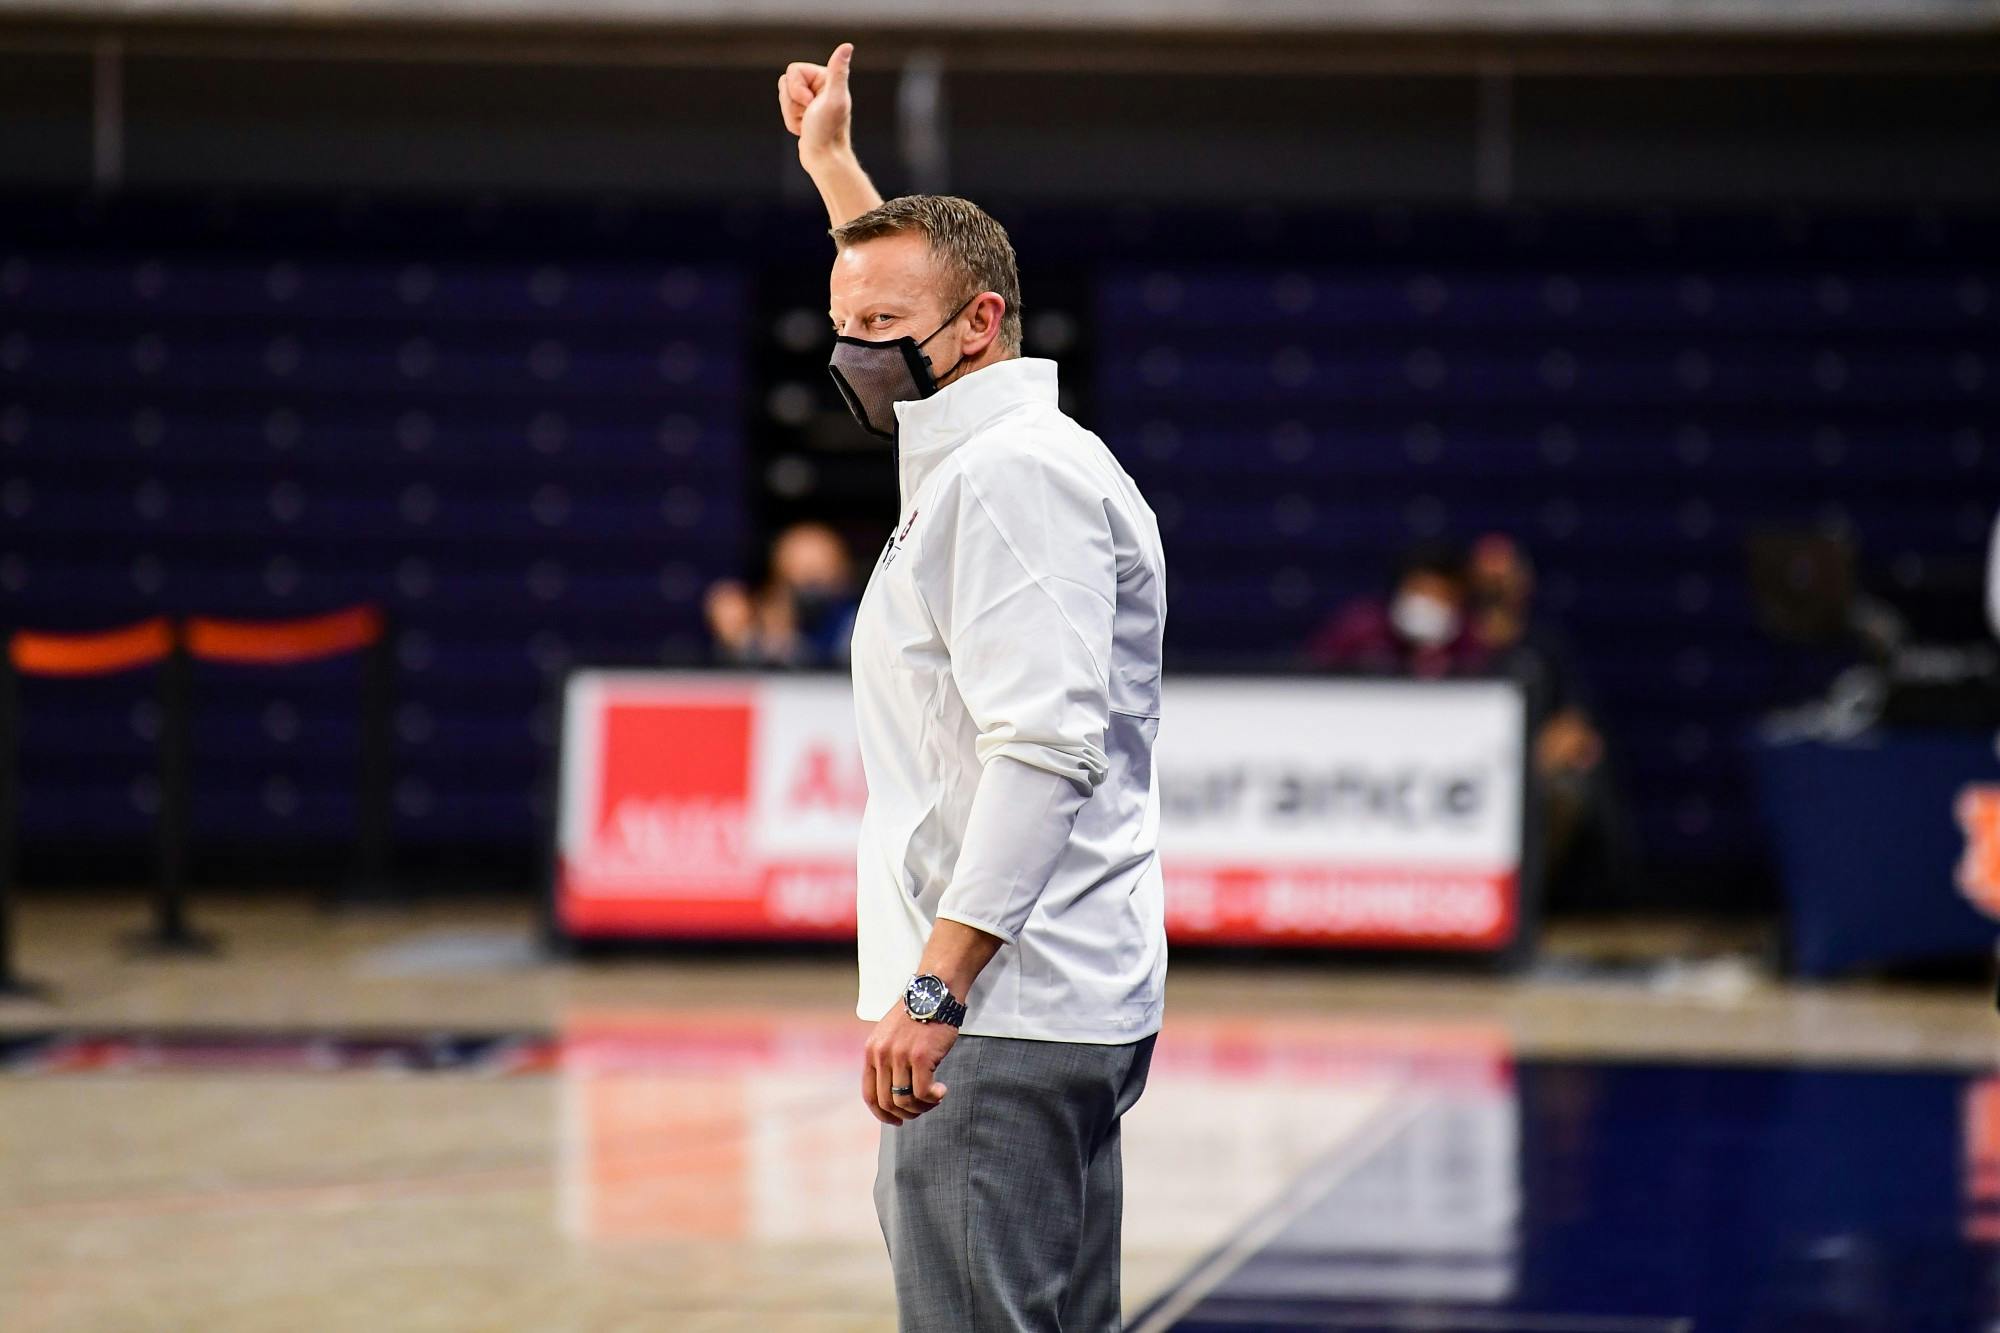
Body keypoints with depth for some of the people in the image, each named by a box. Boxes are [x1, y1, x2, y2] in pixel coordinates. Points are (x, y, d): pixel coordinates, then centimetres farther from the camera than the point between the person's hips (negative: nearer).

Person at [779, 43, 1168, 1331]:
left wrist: (933, 986, -26)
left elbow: (1048, 749, -22)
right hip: (1063, 1012, 11)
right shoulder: (976, 452, 17)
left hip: (1001, 1020, -11)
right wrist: (833, 164, 49)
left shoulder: (1015, 475, -12)